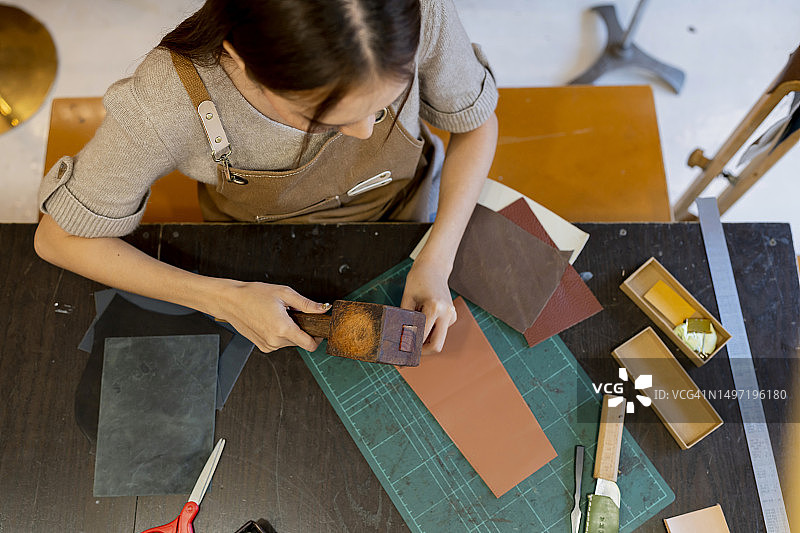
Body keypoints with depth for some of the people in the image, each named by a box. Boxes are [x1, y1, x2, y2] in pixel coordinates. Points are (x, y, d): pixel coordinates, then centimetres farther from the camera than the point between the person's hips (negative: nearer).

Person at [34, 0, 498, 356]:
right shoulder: (167, 104, -40)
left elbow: (477, 123, -15)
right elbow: (59, 239, -23)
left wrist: (436, 262, -27)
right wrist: (225, 299, -31)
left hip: (406, 213, 2)